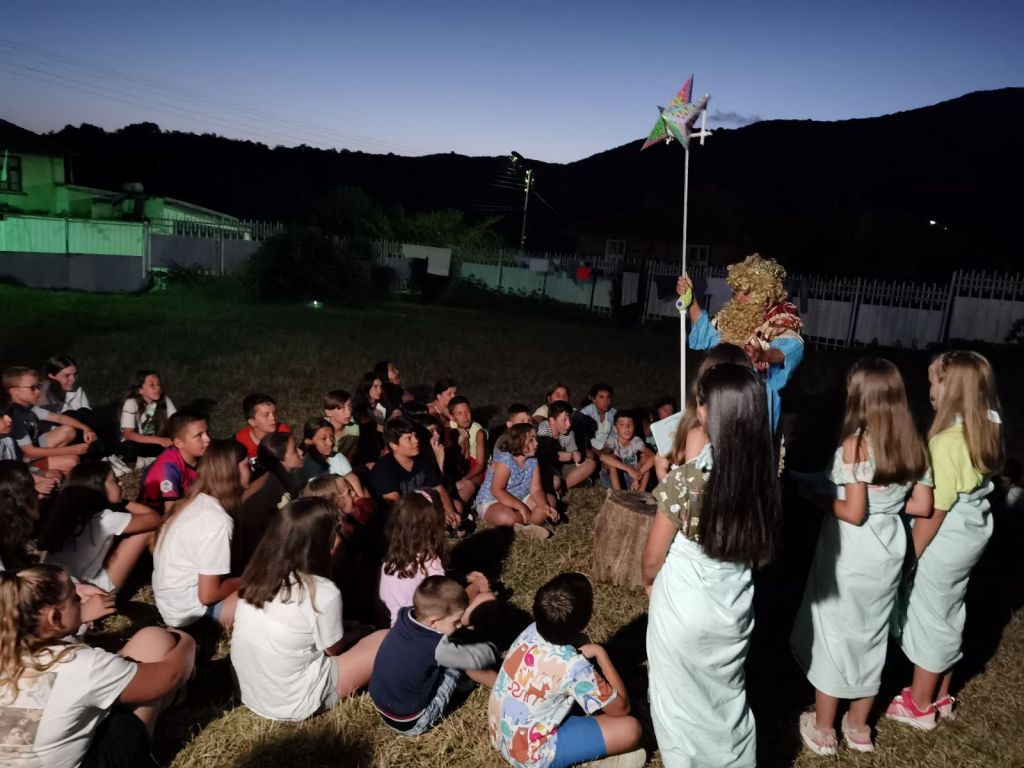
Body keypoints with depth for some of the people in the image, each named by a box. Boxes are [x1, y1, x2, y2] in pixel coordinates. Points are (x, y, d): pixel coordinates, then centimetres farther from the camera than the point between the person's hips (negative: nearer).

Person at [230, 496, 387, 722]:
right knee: (385, 641, 0)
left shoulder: (257, 573, -7)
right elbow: (333, 648, -7)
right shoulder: (323, 592, -26)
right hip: (292, 706, -6)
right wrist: (352, 634, 14)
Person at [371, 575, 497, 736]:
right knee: (461, 660, -5)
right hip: (412, 724, -7)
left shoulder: (406, 616, -12)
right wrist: (491, 648, 4)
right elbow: (476, 658, -15)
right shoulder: (436, 647, -30)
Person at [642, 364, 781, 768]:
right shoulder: (765, 473, -11)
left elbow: (653, 560, -14)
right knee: (728, 699, 27)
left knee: (682, 704, 18)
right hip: (734, 608, 5)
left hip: (684, 610, -5)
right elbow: (759, 548, 3)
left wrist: (649, 582, 7)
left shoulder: (686, 479, -27)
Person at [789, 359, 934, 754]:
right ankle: (859, 726, 36)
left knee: (834, 631, 11)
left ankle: (823, 728, 26)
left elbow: (853, 513, -22)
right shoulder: (914, 445, -1)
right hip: (888, 552, 6)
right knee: (871, 633, 20)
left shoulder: (856, 443, -21)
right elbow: (923, 506, 3)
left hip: (851, 554, -6)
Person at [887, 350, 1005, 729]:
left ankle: (919, 706, 24)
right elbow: (967, 487, 7)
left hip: (944, 540, -8)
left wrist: (911, 554, -12)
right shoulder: (986, 430, -1)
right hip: (971, 533, 8)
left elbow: (935, 511, -21)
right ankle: (939, 697, 37)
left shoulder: (947, 442, -26)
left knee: (928, 615, 7)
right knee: (950, 613, 20)